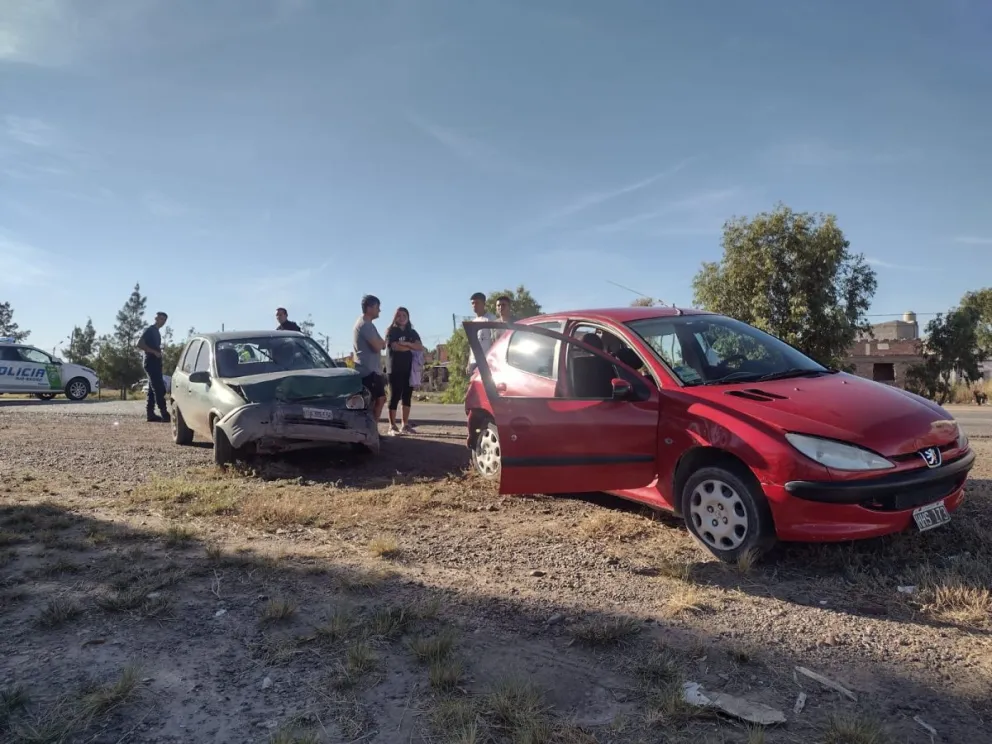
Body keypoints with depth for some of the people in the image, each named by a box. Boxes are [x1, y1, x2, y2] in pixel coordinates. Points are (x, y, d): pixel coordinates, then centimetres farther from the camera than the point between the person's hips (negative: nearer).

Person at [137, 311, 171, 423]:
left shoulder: (157, 332, 19)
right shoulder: (150, 330, -9)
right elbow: (140, 344, -18)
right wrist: (154, 352, -21)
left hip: (155, 363, 10)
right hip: (151, 362, -10)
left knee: (153, 390, 9)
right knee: (159, 389, -14)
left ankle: (150, 414, 12)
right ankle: (165, 415, -17)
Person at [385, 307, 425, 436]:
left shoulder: (412, 333, 16)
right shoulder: (391, 331, 2)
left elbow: (420, 347, 0)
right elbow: (395, 347, -14)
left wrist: (407, 343, -15)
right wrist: (412, 347, -3)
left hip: (409, 369, 5)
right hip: (395, 369, -5)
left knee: (407, 397, 6)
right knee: (395, 397, -5)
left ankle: (405, 425, 11)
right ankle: (392, 426, -3)